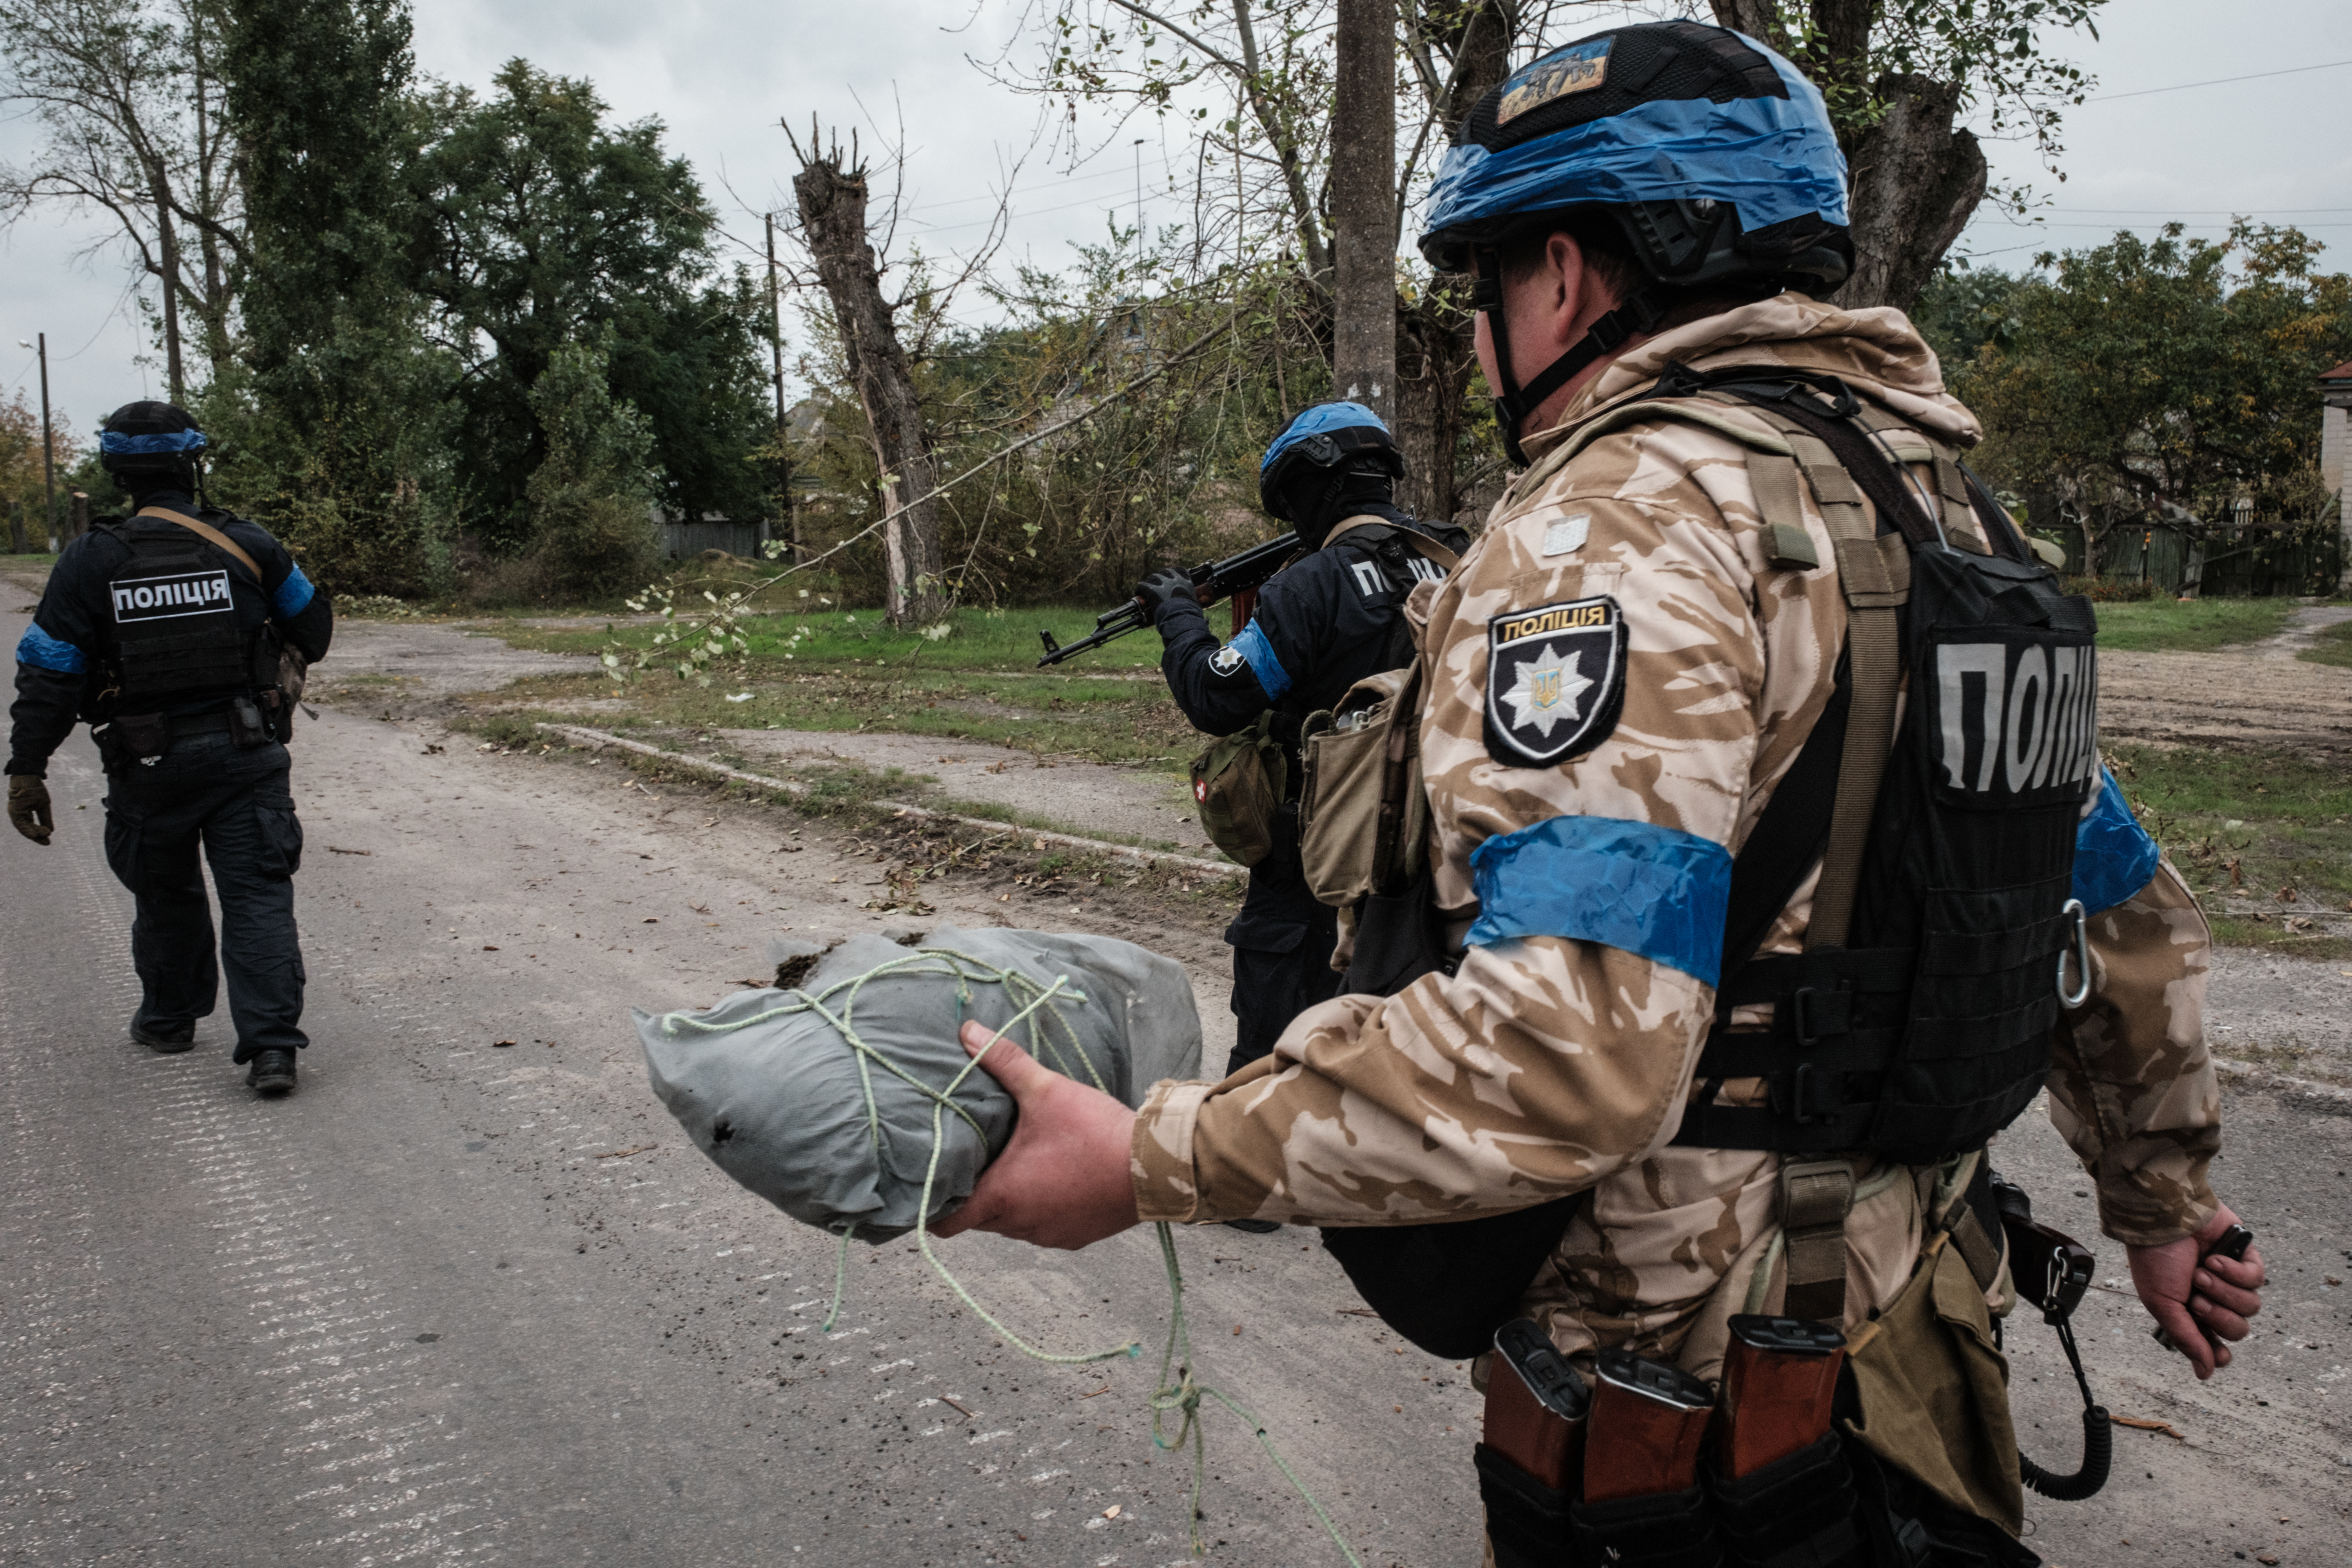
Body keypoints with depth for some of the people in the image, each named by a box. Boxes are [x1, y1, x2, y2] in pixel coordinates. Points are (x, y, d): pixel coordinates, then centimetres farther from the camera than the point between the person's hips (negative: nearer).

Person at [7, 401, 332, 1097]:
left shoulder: (91, 560, -5)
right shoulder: (245, 544, -4)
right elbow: (314, 627, 10)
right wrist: (283, 665, 31)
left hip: (149, 767, 1)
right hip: (245, 753, -1)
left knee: (165, 893, 20)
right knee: (257, 894, -1)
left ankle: (169, 1019, 39)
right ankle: (271, 1045, -10)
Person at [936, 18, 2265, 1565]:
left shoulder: (1625, 521, -22)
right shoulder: (1939, 504, 7)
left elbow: (1567, 1051, -34)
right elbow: (2129, 919, 13)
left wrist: (1145, 1161, -26)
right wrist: (2164, 1201, 26)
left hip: (1682, 1401, -8)